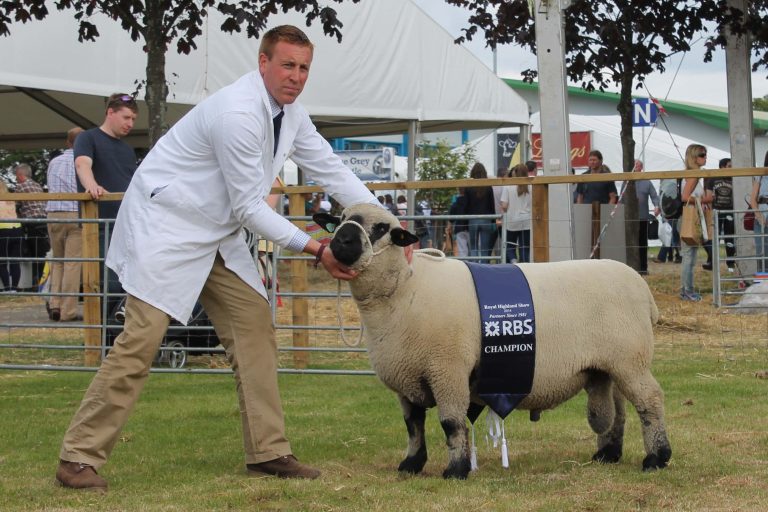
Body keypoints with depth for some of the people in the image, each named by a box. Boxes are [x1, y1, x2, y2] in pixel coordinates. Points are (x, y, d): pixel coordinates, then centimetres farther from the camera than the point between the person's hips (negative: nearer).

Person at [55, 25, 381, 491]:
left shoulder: (291, 114, 3)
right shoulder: (239, 113, -26)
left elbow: (331, 169, 10)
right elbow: (248, 207, -21)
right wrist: (315, 250, -18)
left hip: (217, 235, 9)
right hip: (167, 225, -9)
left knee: (255, 326, 3)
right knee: (141, 340, -13)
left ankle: (268, 452, 9)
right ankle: (80, 457, -7)